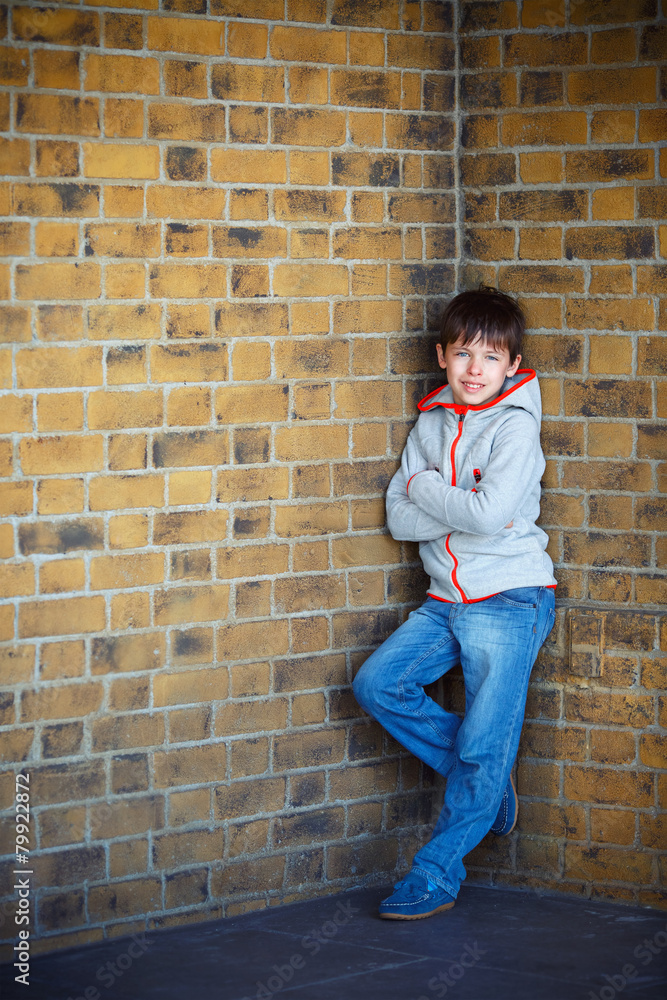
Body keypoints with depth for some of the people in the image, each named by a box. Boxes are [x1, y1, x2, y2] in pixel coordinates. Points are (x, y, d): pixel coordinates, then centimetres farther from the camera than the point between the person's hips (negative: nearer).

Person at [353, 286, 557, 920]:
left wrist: (425, 488, -9)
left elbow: (489, 514, -25)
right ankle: (486, 783, 8)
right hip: (447, 599, 6)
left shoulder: (515, 426, -11)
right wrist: (462, 509, -15)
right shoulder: (432, 422, 7)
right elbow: (399, 518, 1)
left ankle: (437, 874, 4)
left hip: (510, 599, -6)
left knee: (482, 746, -7)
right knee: (378, 684, -6)